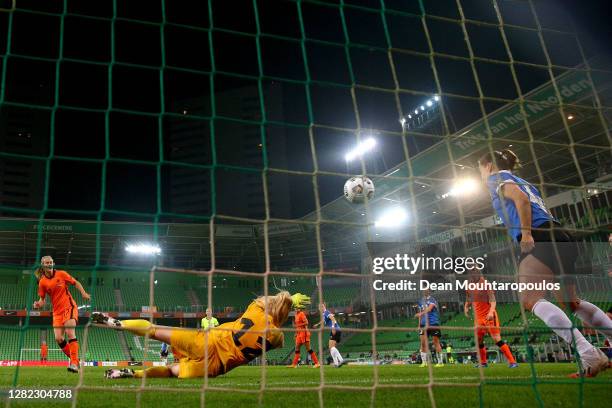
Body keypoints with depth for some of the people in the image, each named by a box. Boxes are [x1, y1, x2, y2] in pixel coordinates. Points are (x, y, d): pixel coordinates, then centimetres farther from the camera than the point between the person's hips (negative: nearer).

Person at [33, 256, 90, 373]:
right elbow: (42, 299, 8)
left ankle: (74, 363, -18)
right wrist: (38, 304, -15)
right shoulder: (42, 282, 3)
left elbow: (76, 283, 6)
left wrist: (83, 293, -9)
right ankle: (74, 360, 13)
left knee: (70, 333, -19)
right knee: (58, 338, -5)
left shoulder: (61, 274, -3)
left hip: (69, 307, -3)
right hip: (57, 312, 3)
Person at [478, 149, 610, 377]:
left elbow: (521, 199, -12)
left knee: (531, 300, -17)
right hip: (559, 236, 9)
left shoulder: (496, 177, 7)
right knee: (570, 302, 19)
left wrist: (526, 234, -14)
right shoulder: (523, 182, 32)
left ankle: (588, 354, -26)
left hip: (540, 238, -9)